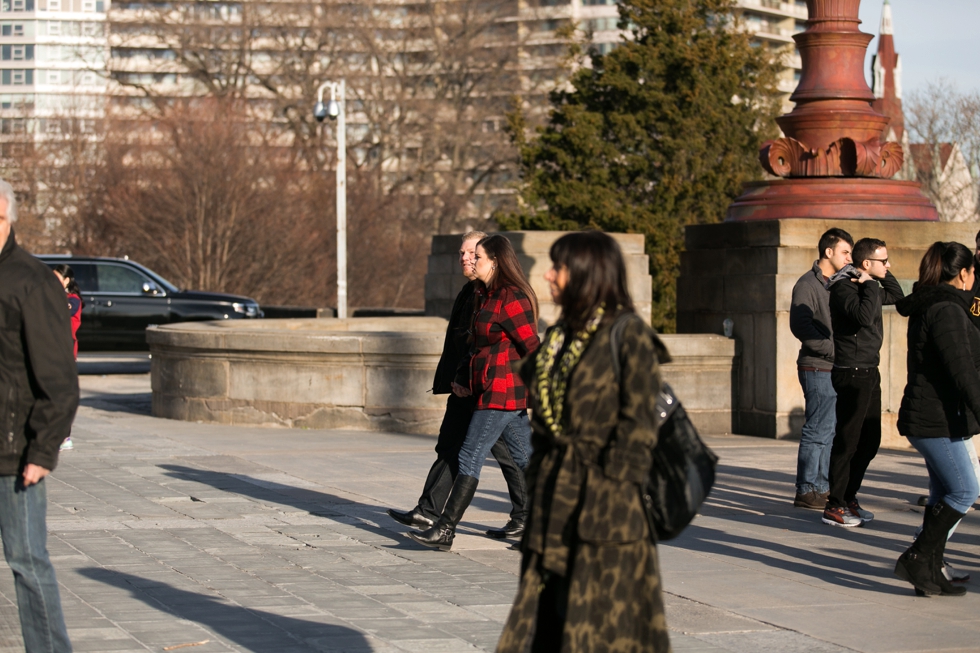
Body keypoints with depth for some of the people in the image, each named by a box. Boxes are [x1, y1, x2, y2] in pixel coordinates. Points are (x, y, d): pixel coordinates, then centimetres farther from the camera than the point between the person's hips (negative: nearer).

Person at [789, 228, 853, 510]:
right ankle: (806, 491, -2)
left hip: (837, 369, 8)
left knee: (831, 430, 11)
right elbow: (800, 326, -17)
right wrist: (833, 349, -18)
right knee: (818, 431, -7)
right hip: (818, 369, -8)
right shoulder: (808, 284, -8)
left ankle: (822, 486, 17)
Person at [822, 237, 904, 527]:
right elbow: (865, 316, -30)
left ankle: (848, 497, 23)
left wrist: (884, 275, 15)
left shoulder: (866, 286, 14)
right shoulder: (843, 287, -14)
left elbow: (897, 297, 30)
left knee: (870, 440, 14)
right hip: (852, 375, -10)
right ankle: (834, 507, -1)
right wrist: (871, 285, -17)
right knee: (847, 441, -6)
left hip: (869, 373, 10)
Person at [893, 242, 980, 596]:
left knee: (944, 493, 12)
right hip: (937, 420, -10)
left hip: (930, 418, 10)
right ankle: (917, 559, -6)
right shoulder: (947, 311, -16)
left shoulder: (927, 308, 15)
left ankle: (930, 572, 14)